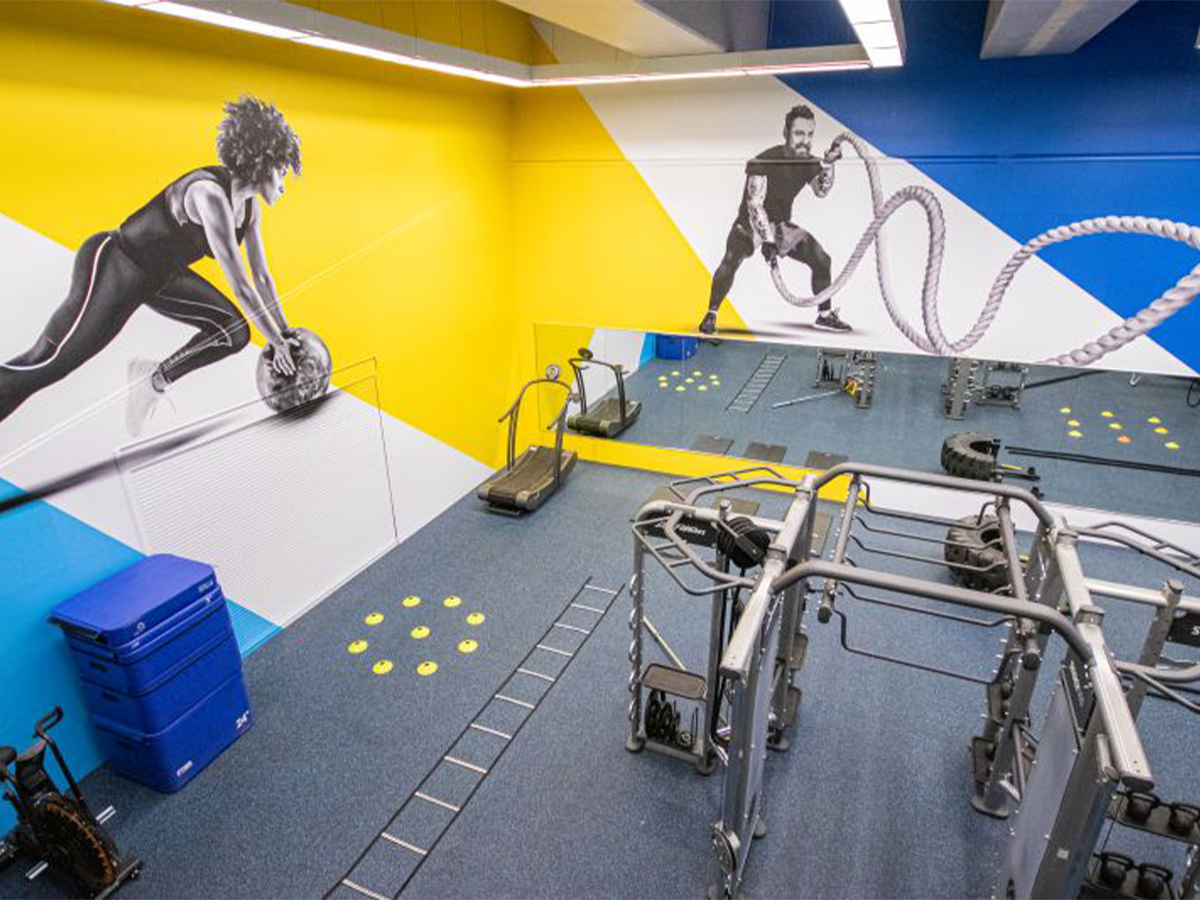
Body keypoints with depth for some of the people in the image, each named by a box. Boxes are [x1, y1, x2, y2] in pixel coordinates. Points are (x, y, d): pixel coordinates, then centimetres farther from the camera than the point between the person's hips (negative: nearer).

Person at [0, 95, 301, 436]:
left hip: (158, 276, 9)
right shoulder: (211, 194, -30)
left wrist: (287, 333, 5)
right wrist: (277, 342, -24)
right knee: (42, 365, -8)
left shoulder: (250, 206, -1)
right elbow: (239, 283, -30)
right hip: (111, 267, -9)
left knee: (233, 333, -3)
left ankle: (156, 379, 14)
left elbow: (262, 276, 5)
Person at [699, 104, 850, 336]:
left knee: (821, 259, 0)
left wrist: (828, 164, -6)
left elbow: (821, 191, 11)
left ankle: (825, 315, 15)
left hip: (782, 225, 6)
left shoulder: (809, 162, -4)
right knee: (730, 262, -33)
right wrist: (767, 241, -36)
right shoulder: (765, 162, -25)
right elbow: (755, 204, -29)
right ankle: (711, 314, -20)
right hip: (750, 224, -6)